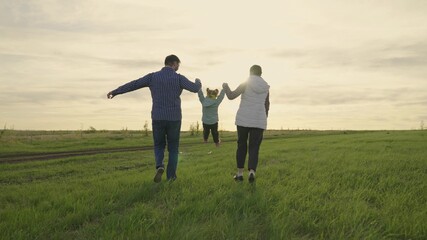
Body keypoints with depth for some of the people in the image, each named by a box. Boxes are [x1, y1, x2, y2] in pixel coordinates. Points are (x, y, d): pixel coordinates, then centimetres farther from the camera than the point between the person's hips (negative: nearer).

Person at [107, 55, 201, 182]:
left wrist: (115, 92, 18)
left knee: (159, 146, 18)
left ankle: (159, 166, -8)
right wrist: (198, 82, 14)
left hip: (158, 118, 1)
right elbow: (195, 88, -12)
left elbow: (132, 85, 6)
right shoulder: (178, 78, -6)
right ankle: (171, 175, 13)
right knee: (173, 148, 15)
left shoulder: (153, 76, 2)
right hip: (174, 119, -1)